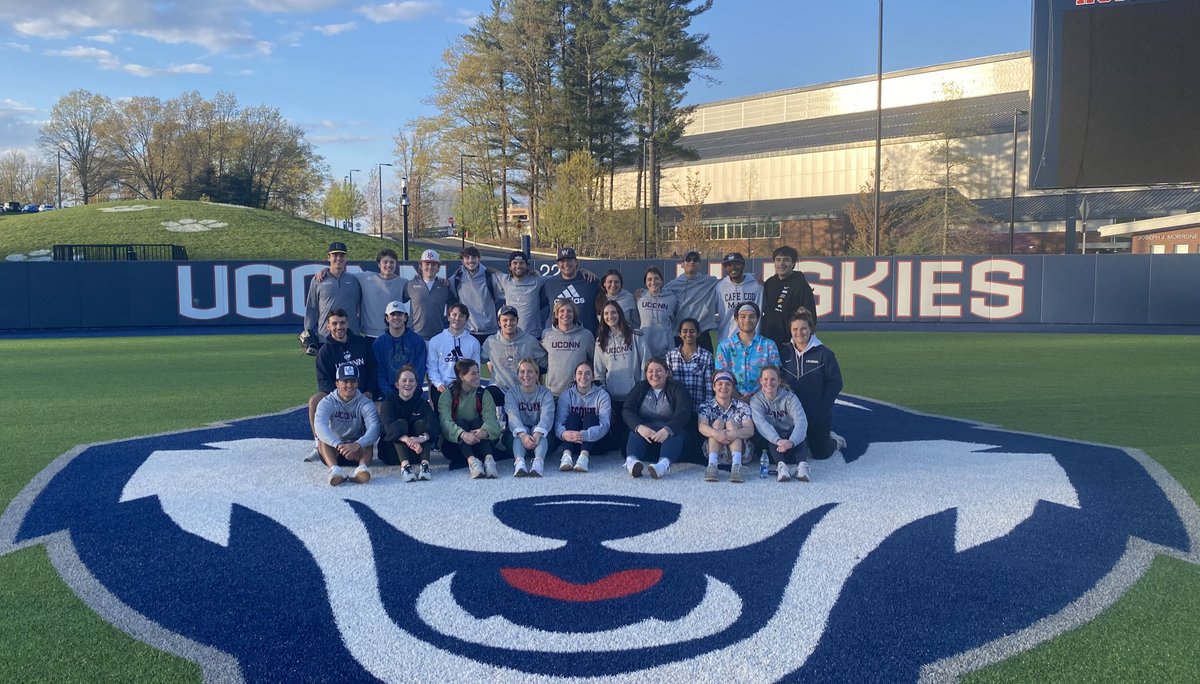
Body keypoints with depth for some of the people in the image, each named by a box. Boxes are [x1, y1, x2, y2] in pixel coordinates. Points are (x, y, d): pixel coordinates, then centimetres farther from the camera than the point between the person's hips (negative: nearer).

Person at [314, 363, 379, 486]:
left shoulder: (365, 403, -8)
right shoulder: (327, 402, -8)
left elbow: (374, 427, -27)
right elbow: (320, 426, -28)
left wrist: (357, 445, -48)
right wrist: (338, 445, -47)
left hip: (358, 451, 0)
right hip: (333, 450, 0)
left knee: (367, 442, -30)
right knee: (323, 439, -29)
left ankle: (362, 466, -57)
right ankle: (335, 469, -52)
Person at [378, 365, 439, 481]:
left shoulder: (422, 403, 2)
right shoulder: (389, 402, -3)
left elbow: (434, 425, -18)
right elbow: (388, 425, -25)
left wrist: (421, 438, -41)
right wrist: (407, 440, -45)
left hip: (416, 452, 2)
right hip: (392, 453, -2)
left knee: (421, 423, -20)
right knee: (400, 423, -24)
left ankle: (425, 464, -39)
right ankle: (405, 465, -45)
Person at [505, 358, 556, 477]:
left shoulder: (545, 393, 1)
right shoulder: (512, 393, 2)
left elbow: (547, 416, -18)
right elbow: (513, 416, -17)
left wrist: (537, 434, -40)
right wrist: (523, 435, -38)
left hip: (542, 435, 0)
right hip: (519, 432, 0)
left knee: (537, 429, -32)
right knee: (523, 429, -32)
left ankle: (538, 461, -58)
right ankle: (519, 461, -58)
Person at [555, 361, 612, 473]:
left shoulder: (602, 395, -4)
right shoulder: (566, 395, 1)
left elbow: (605, 424, -19)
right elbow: (559, 422, -12)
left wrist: (586, 435, -40)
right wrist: (564, 434, -38)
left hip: (596, 441, -1)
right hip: (572, 443, 1)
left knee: (590, 415, -24)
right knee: (573, 415, -22)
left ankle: (584, 455, -46)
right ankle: (567, 454, -44)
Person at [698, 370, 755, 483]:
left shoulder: (742, 406, 4)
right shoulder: (706, 406, 5)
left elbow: (750, 430, -12)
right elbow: (702, 427, -15)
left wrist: (734, 433, -35)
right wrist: (715, 433, -39)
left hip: (738, 448, 0)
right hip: (712, 449, 0)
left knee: (731, 423, -22)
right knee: (718, 423, -20)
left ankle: (736, 466, -45)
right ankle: (712, 465, -41)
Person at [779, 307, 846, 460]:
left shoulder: (823, 353, -8)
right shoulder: (784, 353, 2)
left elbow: (835, 383, -8)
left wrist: (824, 406, -16)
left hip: (818, 415, -3)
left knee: (820, 453, 5)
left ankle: (835, 441, 37)